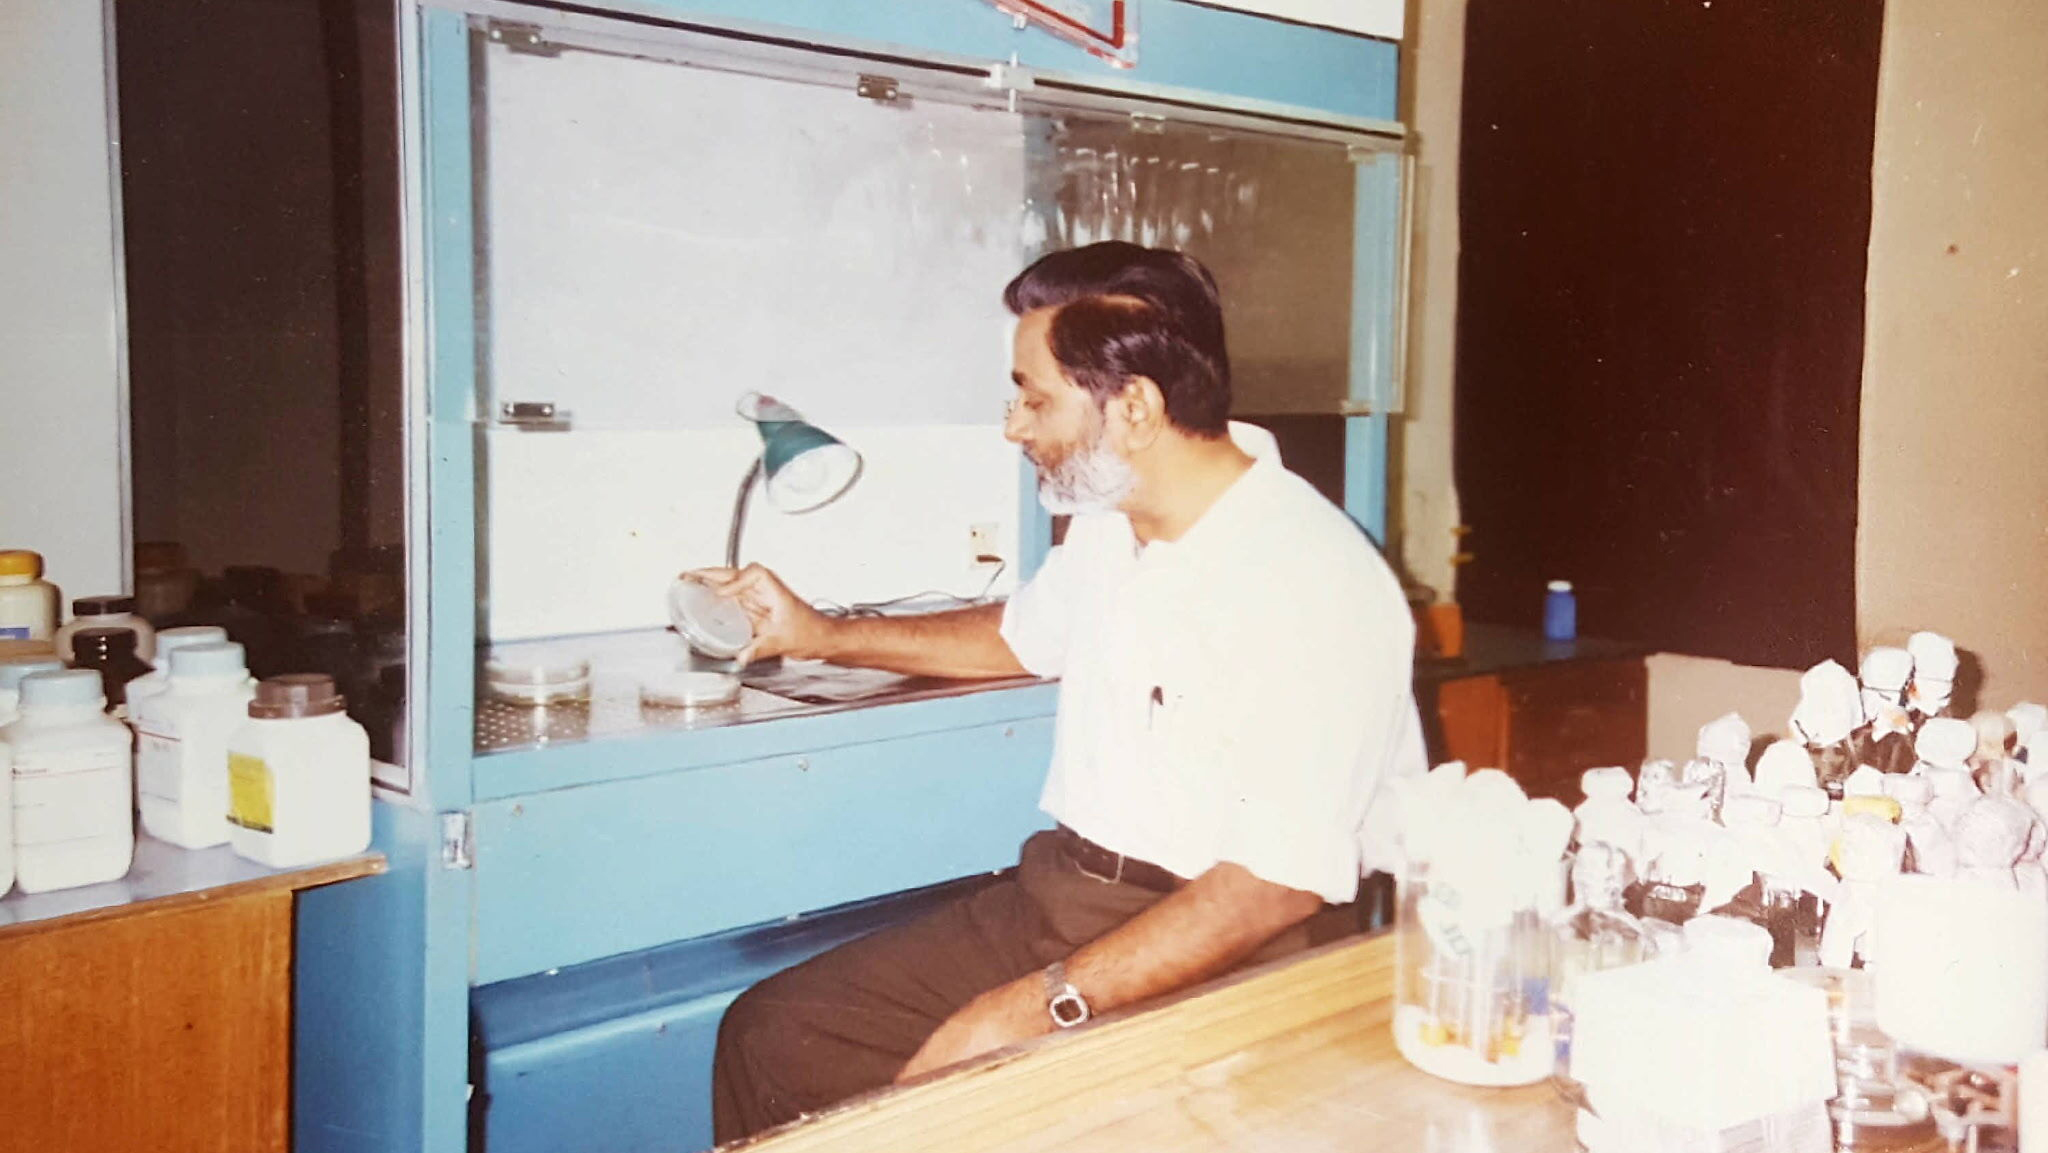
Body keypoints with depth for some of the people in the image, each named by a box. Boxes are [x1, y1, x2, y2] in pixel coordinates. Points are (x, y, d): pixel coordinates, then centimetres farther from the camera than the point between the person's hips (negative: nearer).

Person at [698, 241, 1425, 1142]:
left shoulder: (1316, 584, -19)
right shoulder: (1110, 521, 9)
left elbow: (1279, 884, -24)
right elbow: (1021, 636, 32)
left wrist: (1042, 1006, -26)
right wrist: (823, 636, 30)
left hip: (1225, 957, -8)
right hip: (1059, 892, 8)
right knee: (770, 1035, -2)